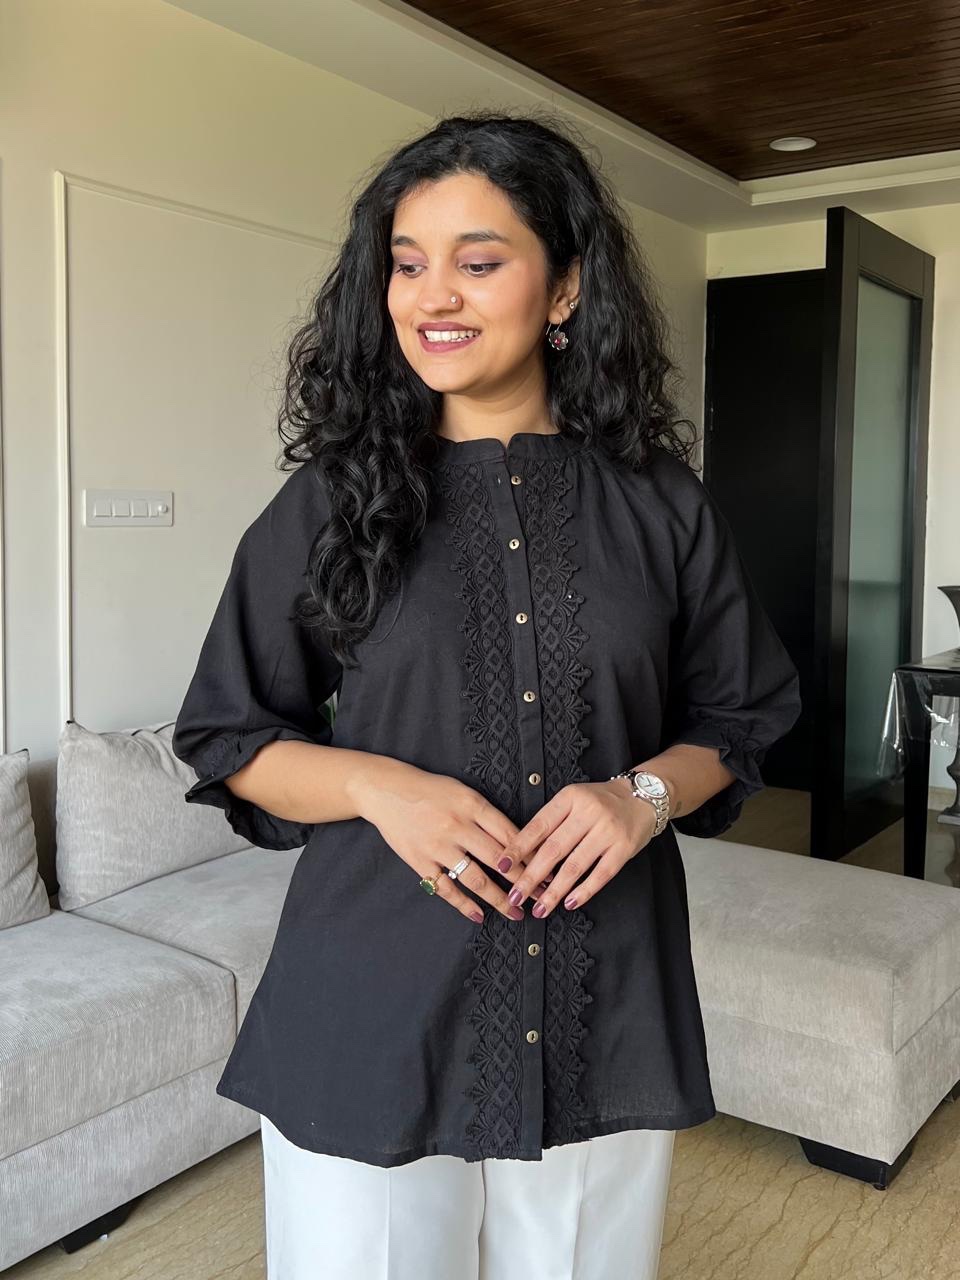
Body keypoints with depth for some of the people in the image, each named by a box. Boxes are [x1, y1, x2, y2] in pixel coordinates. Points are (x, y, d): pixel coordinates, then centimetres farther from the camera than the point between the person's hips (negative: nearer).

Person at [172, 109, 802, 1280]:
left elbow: (735, 722, 10)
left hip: (606, 1020, 2)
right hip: (373, 1018, -1)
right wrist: (379, 785, -16)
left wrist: (647, 793, -12)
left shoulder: (659, 507, 1)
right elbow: (229, 740, 3)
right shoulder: (330, 502, -1)